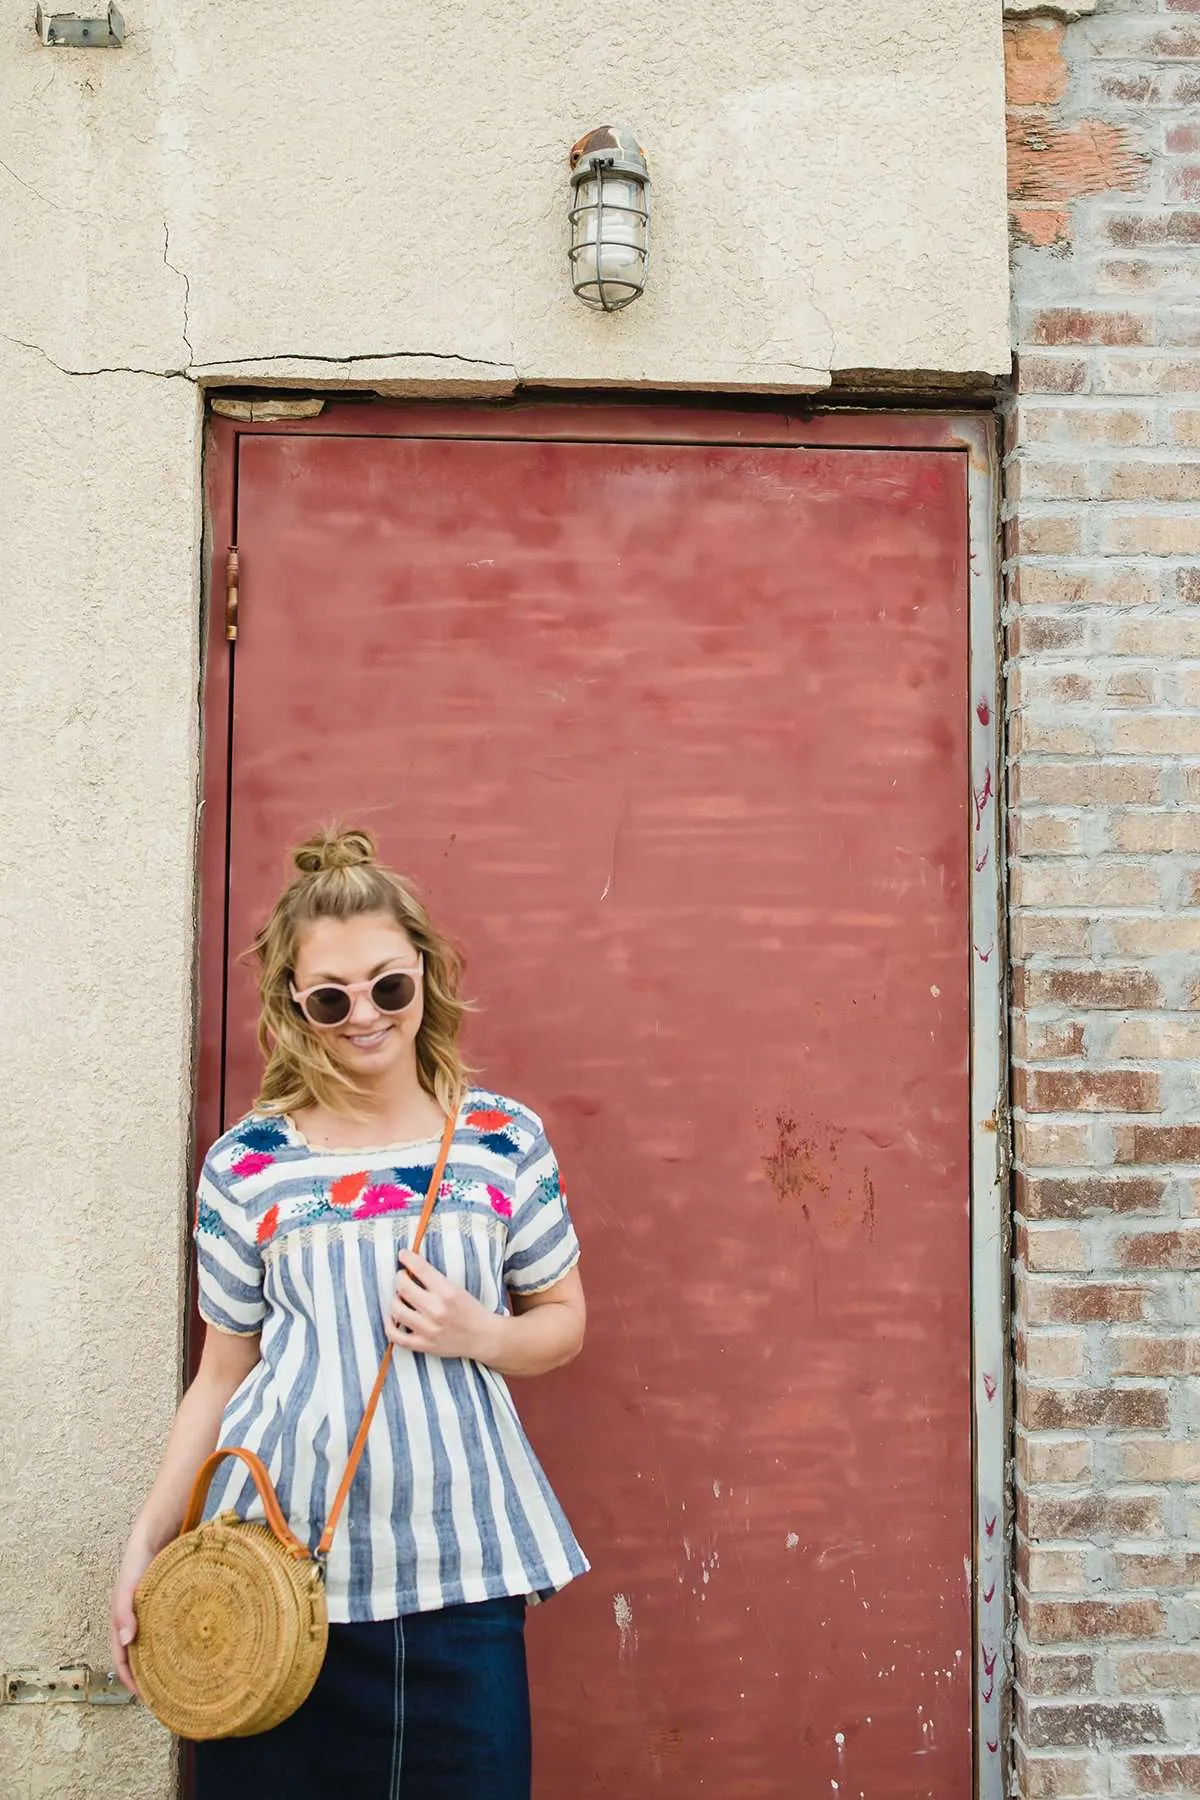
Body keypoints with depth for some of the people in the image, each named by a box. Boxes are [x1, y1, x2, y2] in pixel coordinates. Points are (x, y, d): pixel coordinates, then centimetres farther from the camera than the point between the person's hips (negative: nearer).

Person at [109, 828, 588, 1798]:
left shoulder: (505, 1138, 1)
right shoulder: (246, 1166, 0)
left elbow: (563, 1320, 9)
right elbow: (222, 1373, 8)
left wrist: (479, 1335, -11)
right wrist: (149, 1539, 3)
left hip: (458, 1565, 0)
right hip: (281, 1555, 0)